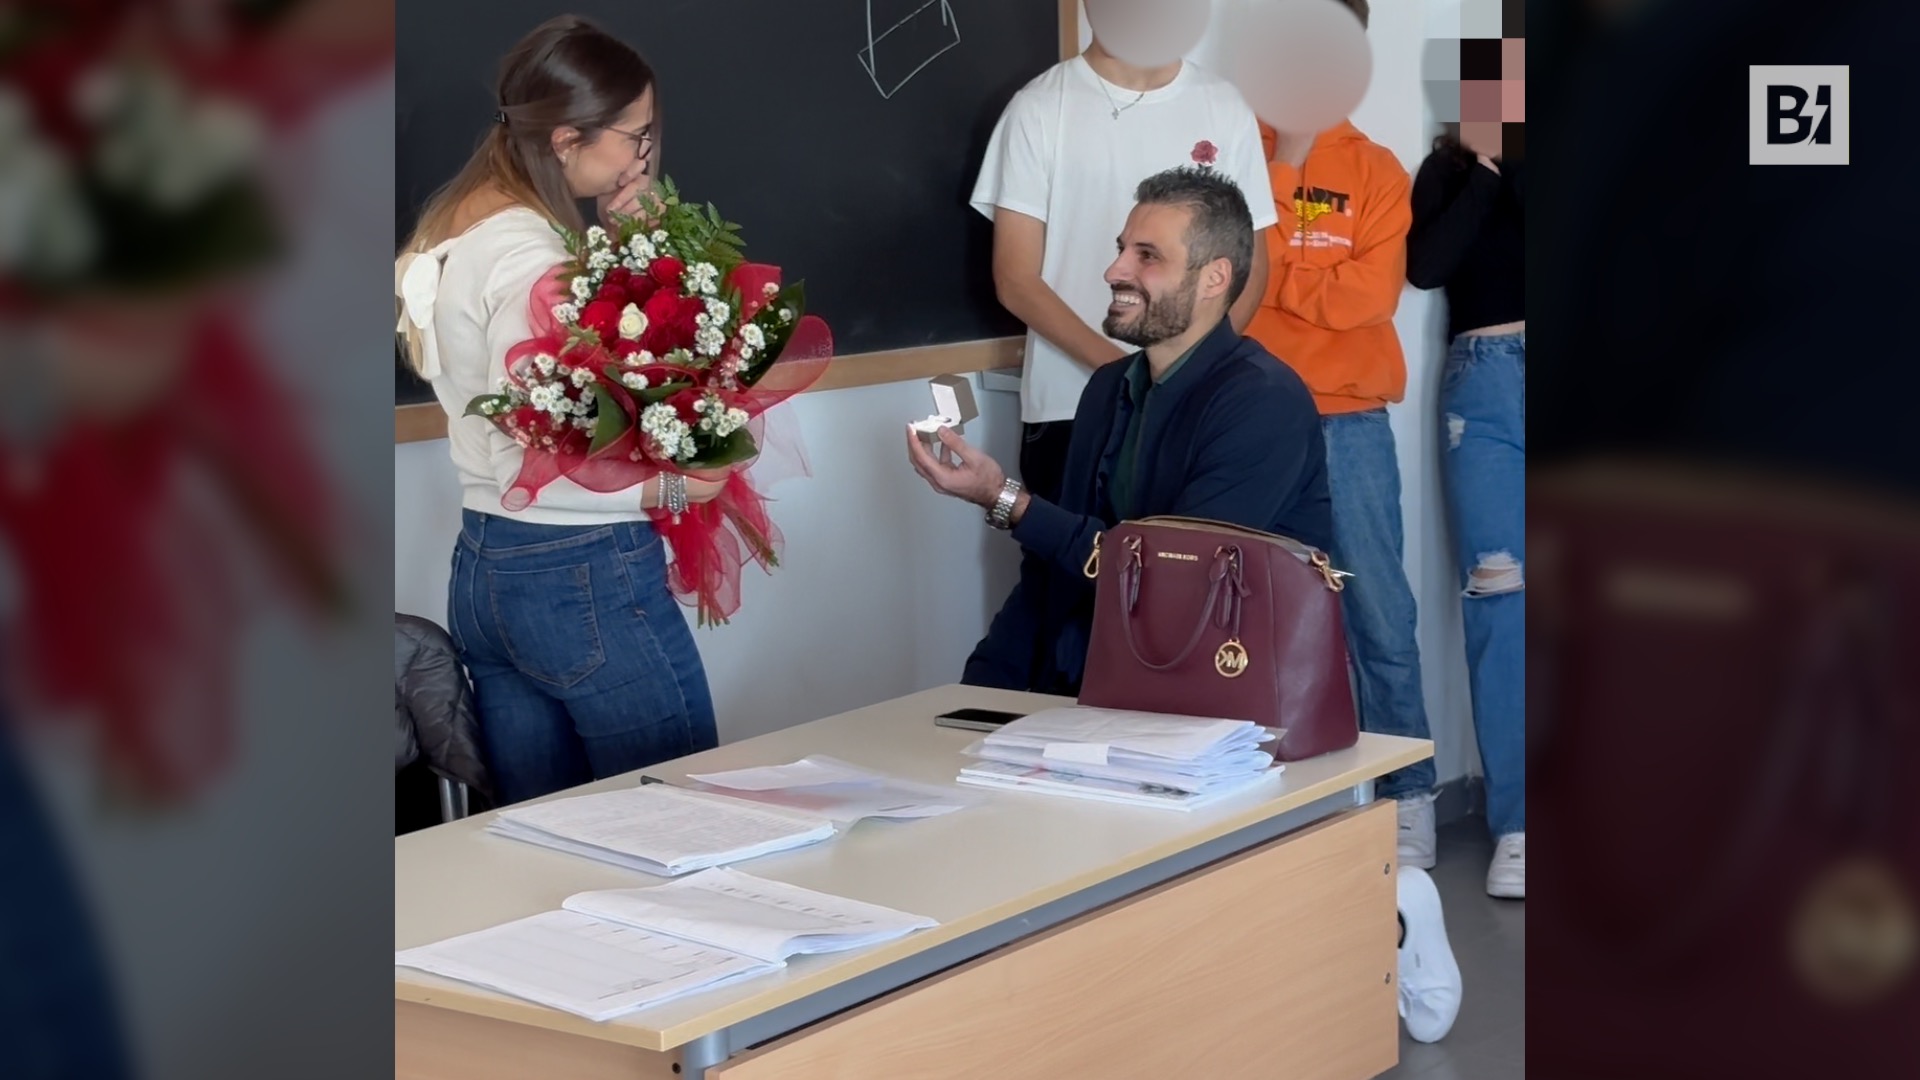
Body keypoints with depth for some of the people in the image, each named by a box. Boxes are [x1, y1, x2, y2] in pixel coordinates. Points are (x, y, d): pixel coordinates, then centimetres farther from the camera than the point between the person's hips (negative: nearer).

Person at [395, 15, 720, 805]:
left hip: (482, 565, 9)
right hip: (584, 578, -9)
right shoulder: (529, 256, -19)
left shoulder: (455, 227, 9)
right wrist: (666, 488, -21)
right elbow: (528, 466, -22)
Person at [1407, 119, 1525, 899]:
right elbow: (1426, 266, -4)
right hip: (1484, 382, 0)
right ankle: (1515, 822, -4)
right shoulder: (1447, 167, 13)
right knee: (1498, 596, -6)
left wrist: (1502, 159, -6)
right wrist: (1482, 169, -2)